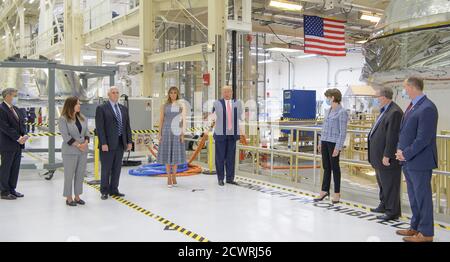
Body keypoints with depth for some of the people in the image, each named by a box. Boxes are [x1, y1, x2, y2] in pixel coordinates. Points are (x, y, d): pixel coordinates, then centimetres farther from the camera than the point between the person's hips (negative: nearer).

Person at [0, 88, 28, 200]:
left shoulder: (16, 109, 14)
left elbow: (22, 123, 14)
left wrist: (24, 135, -4)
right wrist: (18, 138, -18)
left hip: (18, 145, 8)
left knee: (15, 168, 11)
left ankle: (12, 189, 21)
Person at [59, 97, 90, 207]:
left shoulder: (82, 118, 10)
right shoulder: (63, 119, -7)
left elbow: (87, 132, 10)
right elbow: (66, 136, -14)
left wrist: (86, 142, -8)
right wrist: (78, 145, -16)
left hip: (83, 151, 6)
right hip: (70, 151, -6)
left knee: (80, 174, 9)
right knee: (69, 175, 2)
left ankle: (77, 196, 20)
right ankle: (69, 198, 12)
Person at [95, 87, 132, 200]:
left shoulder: (124, 109, 12)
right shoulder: (101, 108, -5)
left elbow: (127, 126, 12)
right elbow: (100, 127, -11)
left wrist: (129, 141, 5)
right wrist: (103, 143, -17)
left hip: (120, 143, 5)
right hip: (108, 143, -5)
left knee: (117, 168, 10)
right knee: (106, 168, 3)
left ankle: (114, 190, 20)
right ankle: (104, 191, 15)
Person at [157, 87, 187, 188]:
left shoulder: (181, 106, 4)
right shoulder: (164, 106, 5)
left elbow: (184, 121, 2)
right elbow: (161, 120, 5)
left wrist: (182, 134, -7)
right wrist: (160, 134, -2)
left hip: (177, 132, 0)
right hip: (166, 131, 0)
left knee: (176, 153, 4)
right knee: (167, 153, 0)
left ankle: (174, 176, 17)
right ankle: (169, 178, 7)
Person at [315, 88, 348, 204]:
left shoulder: (342, 112, -12)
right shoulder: (329, 111, 11)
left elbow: (343, 132, -14)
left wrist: (338, 147, -17)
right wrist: (320, 142, 16)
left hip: (334, 142, -7)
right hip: (325, 141, 7)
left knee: (334, 167, 2)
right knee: (326, 167, 12)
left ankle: (337, 194, 13)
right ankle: (324, 191, 21)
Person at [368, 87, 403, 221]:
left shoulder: (395, 112, -20)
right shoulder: (385, 111, 13)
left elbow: (392, 137, -24)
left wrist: (387, 155, -23)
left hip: (388, 158, -10)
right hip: (380, 156, 10)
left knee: (389, 184, -1)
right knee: (382, 183, 21)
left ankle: (392, 211, 8)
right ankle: (384, 205, 34)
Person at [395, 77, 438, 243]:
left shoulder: (427, 108, -18)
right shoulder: (413, 106, 11)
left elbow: (423, 139, -22)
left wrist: (406, 154, -15)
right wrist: (401, 150, 5)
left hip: (419, 161, -9)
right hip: (408, 161, 9)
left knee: (422, 196, 1)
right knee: (413, 196, 18)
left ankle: (426, 233, 13)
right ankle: (416, 227, 31)